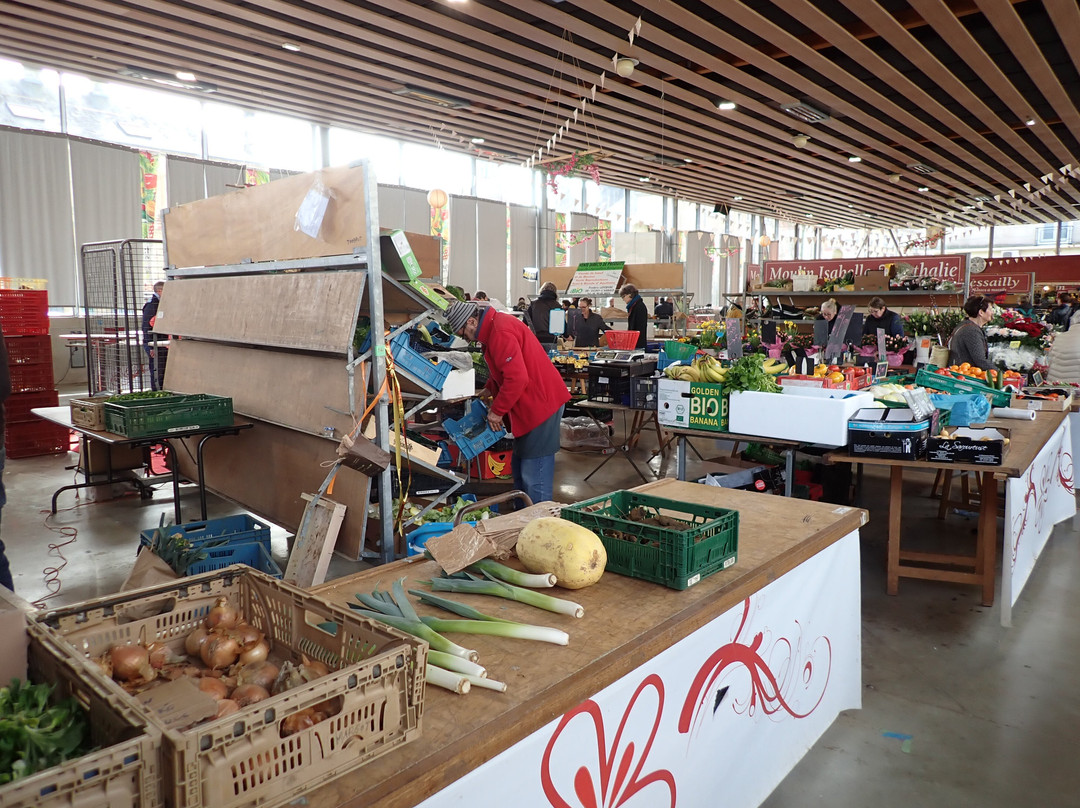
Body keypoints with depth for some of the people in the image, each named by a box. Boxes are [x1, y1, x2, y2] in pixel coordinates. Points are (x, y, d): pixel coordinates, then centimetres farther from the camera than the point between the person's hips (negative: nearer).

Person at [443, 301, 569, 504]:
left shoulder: (500, 333, -21)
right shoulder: (494, 325, 12)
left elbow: (517, 378, -26)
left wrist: (497, 410, -16)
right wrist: (490, 389, 14)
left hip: (540, 404, -11)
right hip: (532, 403, 11)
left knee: (534, 475, -7)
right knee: (519, 469, 18)